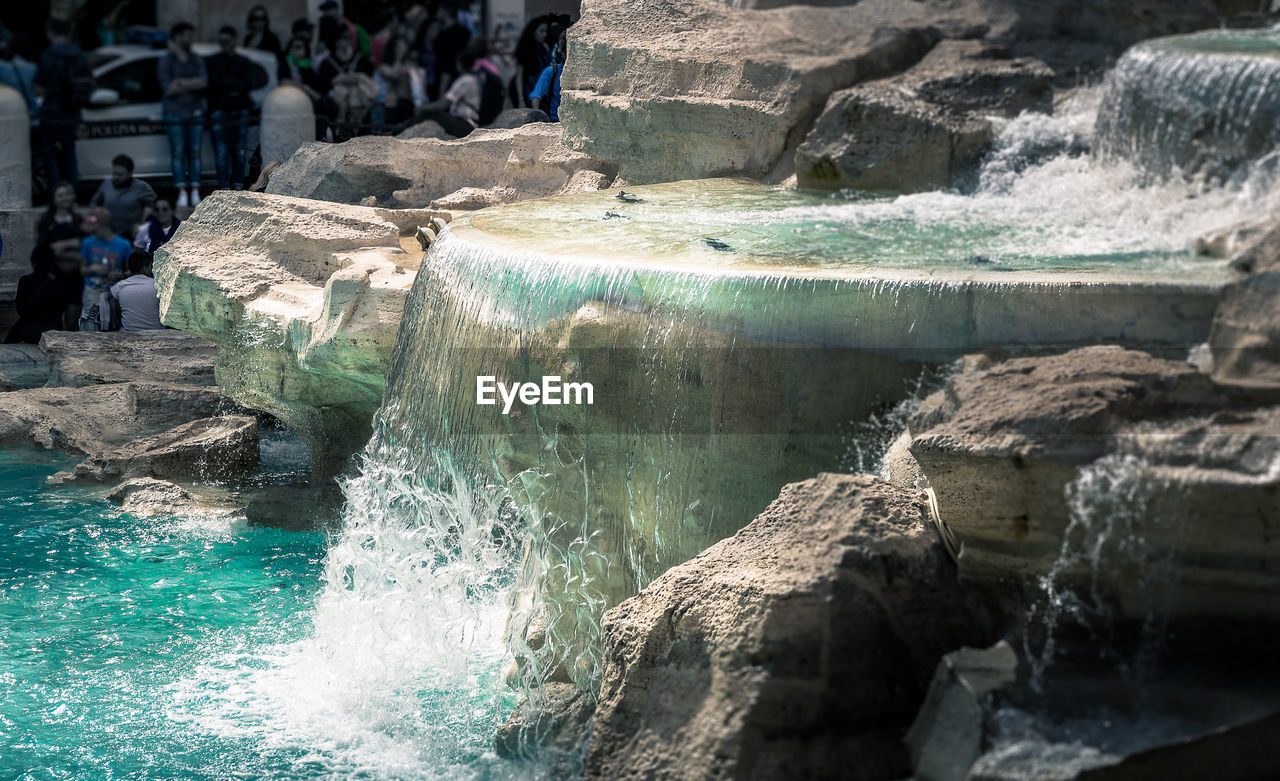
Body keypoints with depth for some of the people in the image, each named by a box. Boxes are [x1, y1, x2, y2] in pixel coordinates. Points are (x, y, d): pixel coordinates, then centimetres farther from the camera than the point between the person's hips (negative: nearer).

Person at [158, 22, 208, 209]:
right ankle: (182, 194, -8)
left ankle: (195, 194, 0)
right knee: (178, 153, -6)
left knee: (195, 152, 0)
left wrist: (181, 82, -11)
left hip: (195, 112, 3)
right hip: (175, 114, -3)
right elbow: (168, 89, -9)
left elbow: (204, 82, -4)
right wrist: (193, 85, -4)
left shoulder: (196, 61, 13)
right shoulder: (165, 62, 3)